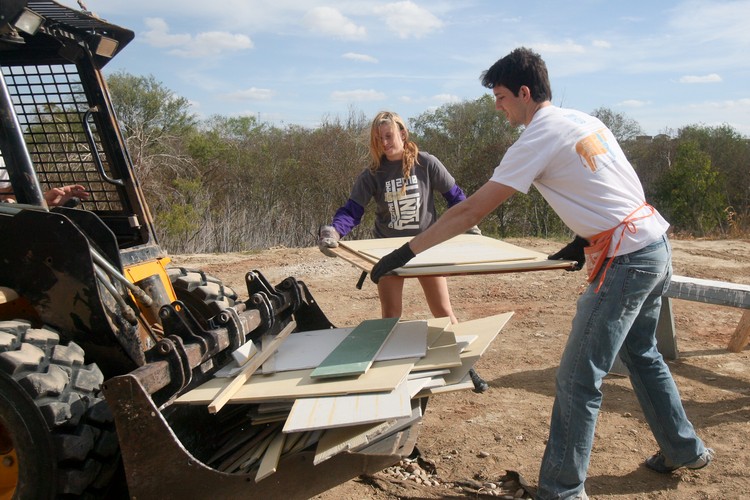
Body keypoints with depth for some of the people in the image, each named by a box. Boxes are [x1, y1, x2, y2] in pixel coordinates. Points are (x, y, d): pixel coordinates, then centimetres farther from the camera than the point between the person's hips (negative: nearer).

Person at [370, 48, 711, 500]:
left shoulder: (536, 141, -14)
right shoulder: (585, 120, 12)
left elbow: (470, 212, -16)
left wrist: (404, 254, -12)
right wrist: (585, 241, 16)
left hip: (626, 260, -10)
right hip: (658, 245, 10)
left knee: (578, 380, -3)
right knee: (642, 353, 26)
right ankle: (685, 449, 42)